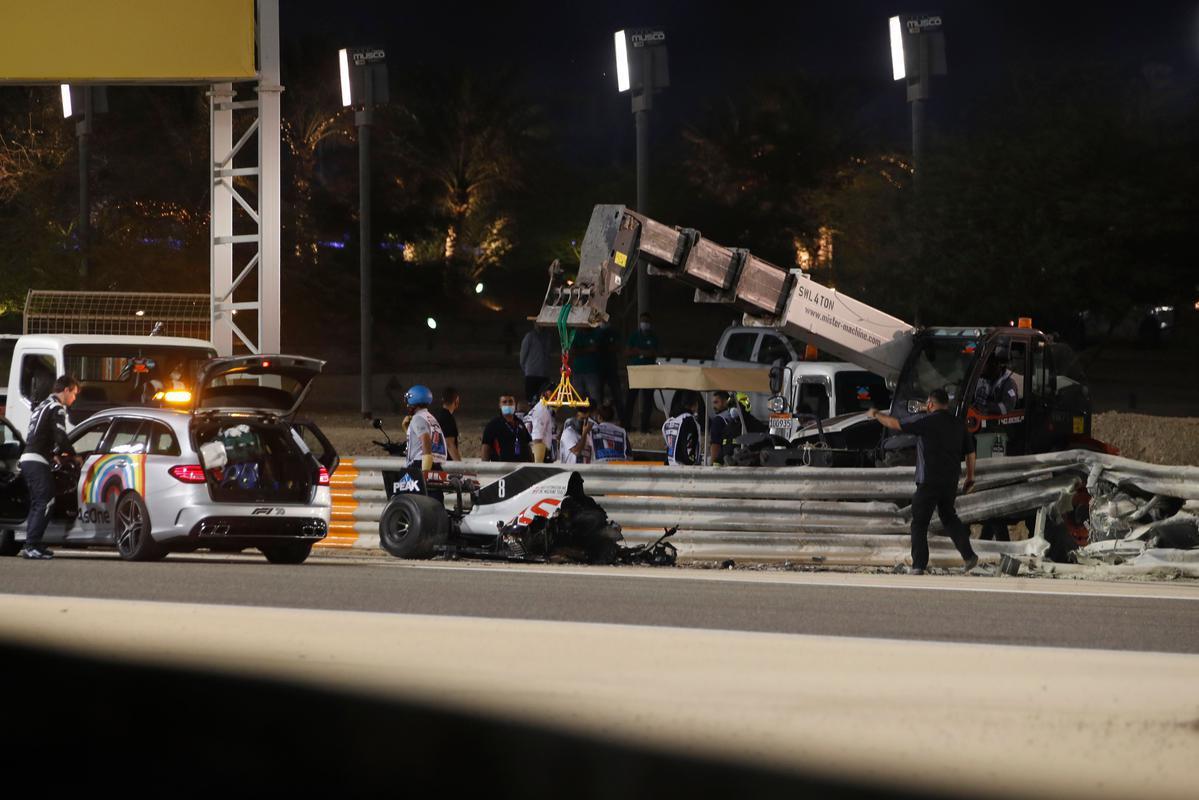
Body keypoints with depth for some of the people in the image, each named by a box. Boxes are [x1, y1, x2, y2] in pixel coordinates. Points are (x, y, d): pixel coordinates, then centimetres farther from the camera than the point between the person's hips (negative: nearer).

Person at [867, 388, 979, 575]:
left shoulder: (925, 421, -10)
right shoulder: (959, 425, 8)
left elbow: (895, 424, -5)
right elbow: (970, 453, 13)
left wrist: (876, 415, 13)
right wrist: (970, 478, 23)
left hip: (929, 482, -6)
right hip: (951, 482, 6)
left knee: (919, 524, 1)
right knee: (948, 517, 23)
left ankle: (918, 566, -3)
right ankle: (969, 556, 16)